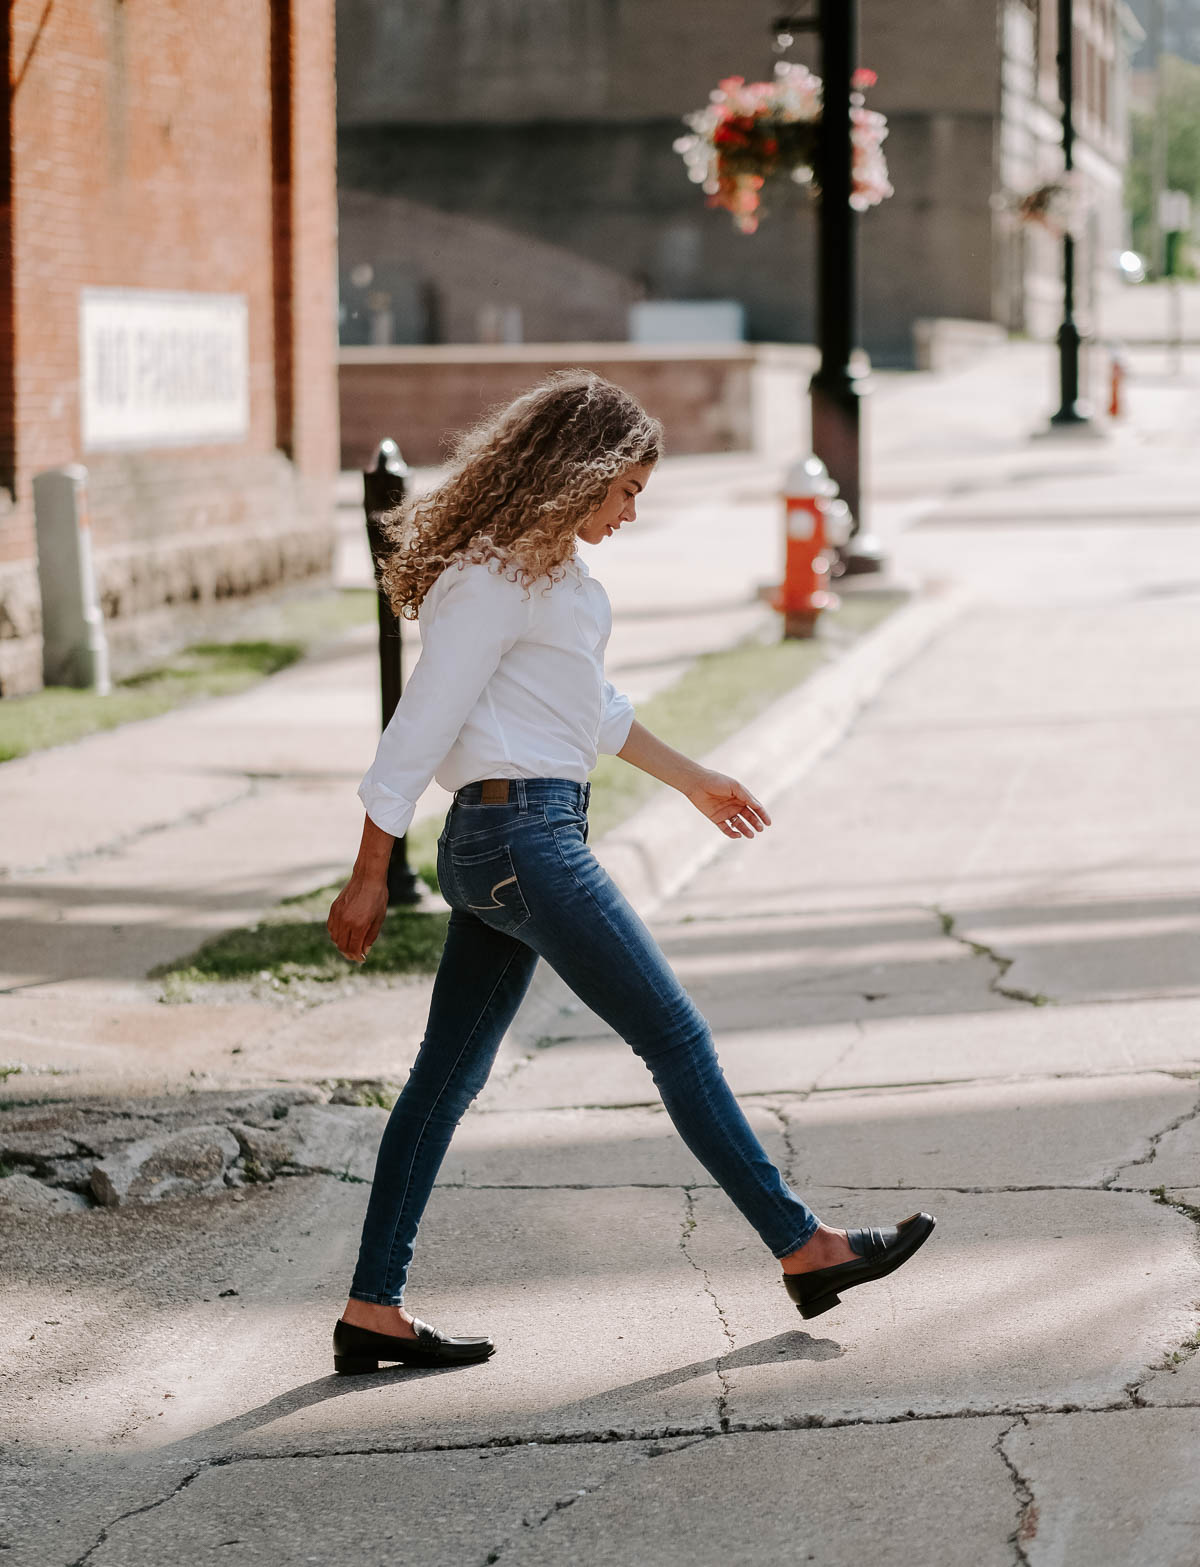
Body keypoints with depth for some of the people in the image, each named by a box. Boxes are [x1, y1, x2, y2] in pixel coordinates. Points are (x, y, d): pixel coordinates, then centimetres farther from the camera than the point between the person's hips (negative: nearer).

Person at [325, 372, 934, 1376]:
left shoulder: (545, 560, 14)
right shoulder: (493, 579, -16)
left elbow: (593, 706, 27)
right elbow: (420, 728, -16)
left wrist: (692, 779, 34)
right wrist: (369, 879, -14)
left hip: (499, 843, 10)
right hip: (521, 837, -10)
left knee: (449, 1074, 9)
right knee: (678, 1041, -2)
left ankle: (373, 1312, 12)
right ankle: (805, 1250, 7)